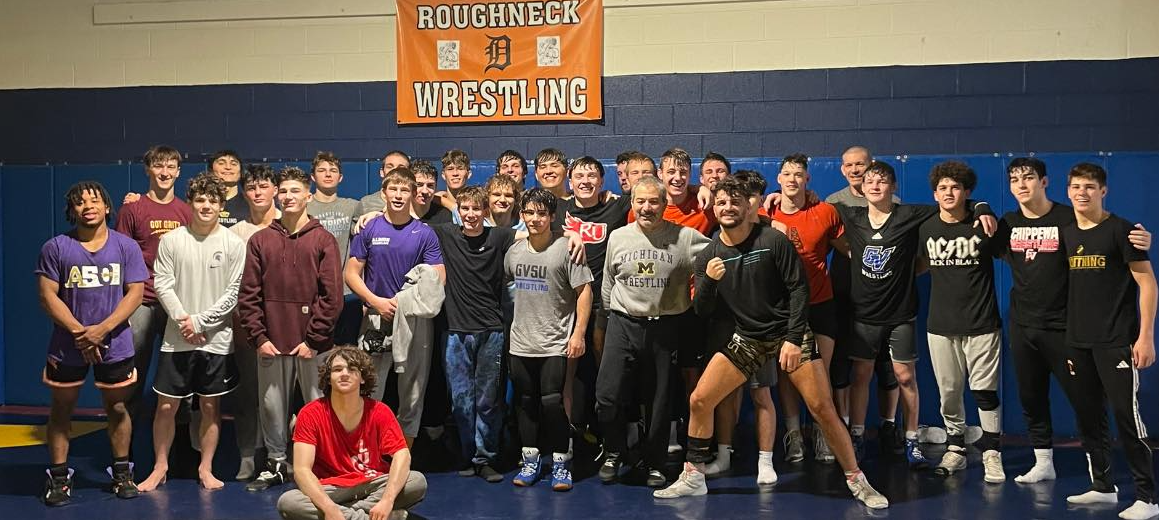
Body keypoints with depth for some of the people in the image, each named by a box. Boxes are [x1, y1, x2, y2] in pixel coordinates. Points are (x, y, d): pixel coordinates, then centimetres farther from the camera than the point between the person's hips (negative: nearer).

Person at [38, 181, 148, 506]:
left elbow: (135, 293, -4)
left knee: (117, 408, 9)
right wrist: (80, 333, -15)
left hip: (115, 346, 0)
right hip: (67, 346, 0)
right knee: (62, 409, 8)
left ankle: (121, 473, 22)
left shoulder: (126, 247, 0)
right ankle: (58, 477, 18)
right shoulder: (56, 248, -2)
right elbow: (48, 296, -6)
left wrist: (103, 329, -16)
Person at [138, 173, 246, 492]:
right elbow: (163, 285, -2)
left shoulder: (233, 244, -2)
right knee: (166, 406, 4)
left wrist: (200, 321, -10)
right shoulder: (172, 240, 1)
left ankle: (205, 469, 20)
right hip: (176, 338, 1)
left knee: (211, 406, 8)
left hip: (216, 339, 0)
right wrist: (182, 320, -12)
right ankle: (160, 468, 19)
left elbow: (233, 293, -5)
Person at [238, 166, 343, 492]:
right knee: (272, 406, 9)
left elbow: (332, 295, -4)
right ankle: (276, 464, 22)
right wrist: (258, 337, -4)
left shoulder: (323, 240, 2)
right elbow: (248, 294, 5)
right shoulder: (260, 241, 9)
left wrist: (314, 339, -9)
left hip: (313, 345, -2)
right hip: (271, 343, 2)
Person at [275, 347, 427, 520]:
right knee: (287, 502, -30)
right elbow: (301, 469, -16)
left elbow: (401, 456, -15)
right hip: (330, 490, -1)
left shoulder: (380, 412, -3)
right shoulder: (311, 414, -7)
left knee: (418, 482, -24)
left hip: (373, 486, 1)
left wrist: (387, 500, -34)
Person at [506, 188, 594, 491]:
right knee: (526, 403, 11)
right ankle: (530, 461, 23)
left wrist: (578, 333, -13)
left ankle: (561, 464, 4)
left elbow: (584, 291, -8)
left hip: (555, 343, -5)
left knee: (551, 402, -10)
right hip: (521, 342, 5)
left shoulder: (565, 248, -8)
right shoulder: (514, 251, 8)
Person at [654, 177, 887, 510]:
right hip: (747, 338, 4)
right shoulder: (708, 256, -2)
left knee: (822, 407, -11)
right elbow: (702, 312, -1)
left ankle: (857, 482, 5)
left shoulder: (773, 241, -12)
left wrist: (793, 339, -15)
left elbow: (799, 288, -9)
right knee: (699, 400, -3)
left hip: (789, 333, -3)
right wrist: (708, 281, -21)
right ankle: (692, 478, 13)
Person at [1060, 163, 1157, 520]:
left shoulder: (1120, 230, -5)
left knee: (1126, 416, -9)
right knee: (1088, 417, 10)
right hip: (1077, 342, 6)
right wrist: (1064, 341, 13)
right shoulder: (1064, 234, 11)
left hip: (1116, 342, -6)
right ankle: (1102, 486, 23)